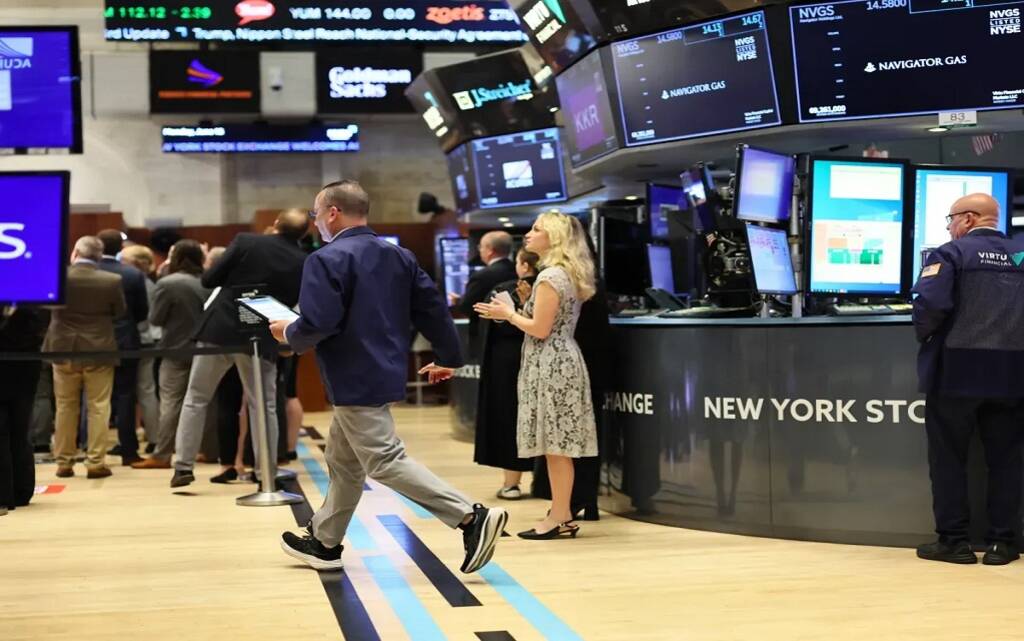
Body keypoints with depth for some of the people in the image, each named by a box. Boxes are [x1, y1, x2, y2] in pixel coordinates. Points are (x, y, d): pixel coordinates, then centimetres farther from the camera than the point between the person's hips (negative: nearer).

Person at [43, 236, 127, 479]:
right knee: (98, 408, 4)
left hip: (64, 349, 2)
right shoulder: (112, 281, -12)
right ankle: (96, 462, 2)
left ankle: (64, 462, 15)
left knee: (65, 407, 11)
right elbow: (121, 313, 1)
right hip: (99, 350, -1)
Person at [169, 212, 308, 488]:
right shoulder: (303, 263, -4)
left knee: (196, 398, 12)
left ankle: (184, 466, 9)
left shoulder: (245, 241, -6)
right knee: (264, 407, 10)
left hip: (219, 330, 0)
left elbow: (208, 280, -5)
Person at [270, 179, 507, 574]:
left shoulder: (326, 260, -15)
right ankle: (324, 542, 30)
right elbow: (433, 308, 9)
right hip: (385, 373, 10)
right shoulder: (398, 256, 10)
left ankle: (471, 517, -16)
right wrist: (449, 357, 17)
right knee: (342, 461, 20)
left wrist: (288, 334, -3)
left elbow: (317, 324, -24)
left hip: (356, 380, -10)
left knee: (385, 462, -8)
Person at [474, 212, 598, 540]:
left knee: (556, 445, -5)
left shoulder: (550, 276, -14)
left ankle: (559, 518, -1)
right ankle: (562, 514, 15)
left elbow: (540, 330, -17)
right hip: (560, 362, 10)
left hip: (550, 366, -10)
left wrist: (508, 314, -3)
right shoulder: (568, 274, 15)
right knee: (558, 446, 11)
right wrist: (513, 313, 17)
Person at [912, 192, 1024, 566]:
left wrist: (924, 334, 1)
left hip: (957, 369, -4)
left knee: (949, 457, 6)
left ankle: (954, 541, 7)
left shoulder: (952, 253, -5)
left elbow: (931, 303, -18)